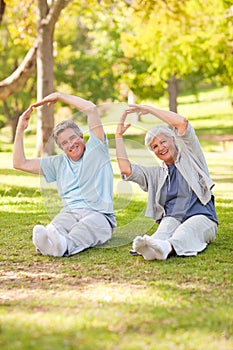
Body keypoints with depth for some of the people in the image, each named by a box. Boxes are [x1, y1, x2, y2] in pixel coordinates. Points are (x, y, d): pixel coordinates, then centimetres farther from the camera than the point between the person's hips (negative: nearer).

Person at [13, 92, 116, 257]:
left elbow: (91, 109, 1)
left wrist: (58, 95, 10)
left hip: (99, 214, -3)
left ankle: (64, 245, -70)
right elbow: (20, 163, 25)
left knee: (88, 225, -40)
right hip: (69, 212, 3)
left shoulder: (96, 150, 12)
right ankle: (47, 242, -67)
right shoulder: (58, 163, 25)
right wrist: (20, 130, 17)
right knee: (58, 225, -34)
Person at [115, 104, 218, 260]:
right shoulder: (155, 174, 26)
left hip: (201, 217, -2)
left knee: (187, 229, -36)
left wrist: (148, 109, 7)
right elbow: (126, 169, 11)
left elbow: (182, 122, 1)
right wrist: (119, 136, 13)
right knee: (168, 224, -33)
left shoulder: (190, 158, 14)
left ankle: (167, 247, -69)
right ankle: (151, 248, -66)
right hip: (171, 218, 3)